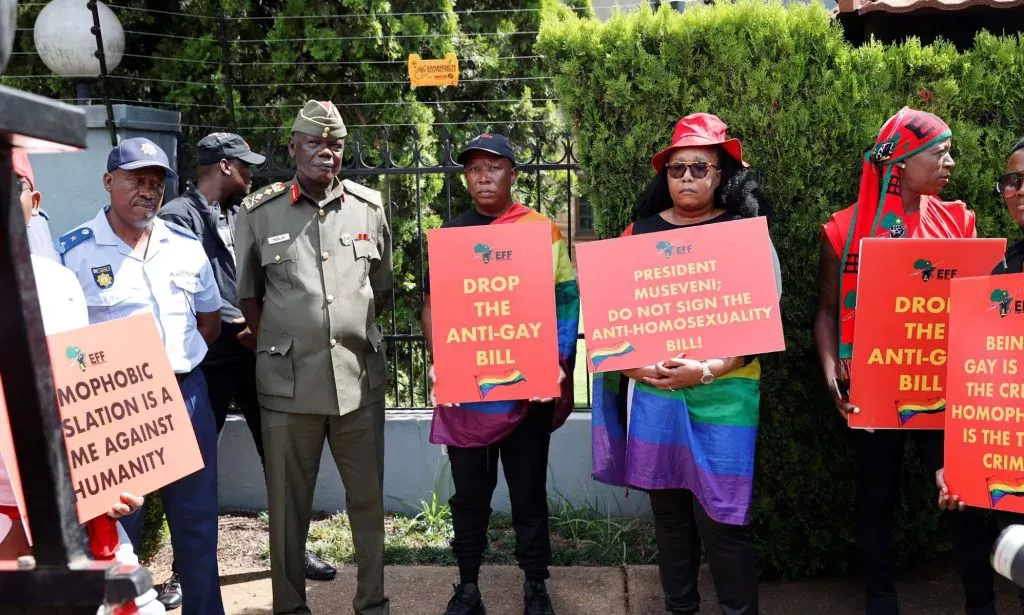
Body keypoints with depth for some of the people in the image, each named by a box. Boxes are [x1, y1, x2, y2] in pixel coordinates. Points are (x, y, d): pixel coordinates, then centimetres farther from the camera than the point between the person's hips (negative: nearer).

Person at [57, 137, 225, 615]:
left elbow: (210, 322, 16)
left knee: (198, 521, 14)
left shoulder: (186, 246, 6)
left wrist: (175, 359, 7)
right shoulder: (72, 252, -6)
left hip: (187, 395, 4)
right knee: (115, 529, 8)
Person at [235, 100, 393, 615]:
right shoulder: (259, 212, 0)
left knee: (368, 497, 10)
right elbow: (246, 292, 8)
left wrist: (357, 335, 12)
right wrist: (275, 345, 4)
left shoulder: (369, 206, 7)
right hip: (288, 381, -2)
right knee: (288, 504, 7)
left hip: (360, 377, 2)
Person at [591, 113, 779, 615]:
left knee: (720, 516, -1)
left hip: (722, 393, -3)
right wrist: (630, 360, -8)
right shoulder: (641, 231, 7)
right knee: (668, 510, 15)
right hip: (652, 391, 4)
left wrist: (707, 369, -19)